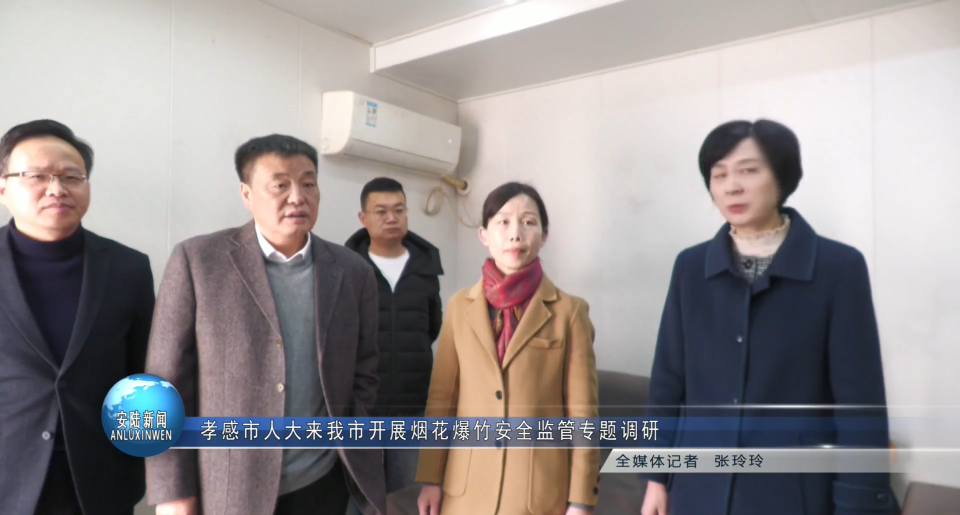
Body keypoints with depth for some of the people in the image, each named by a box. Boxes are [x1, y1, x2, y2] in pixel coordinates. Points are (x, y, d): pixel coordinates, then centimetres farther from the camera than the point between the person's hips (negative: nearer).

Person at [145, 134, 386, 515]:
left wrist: (363, 470, -1)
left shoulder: (353, 272, 1)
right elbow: (167, 381, -5)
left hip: (322, 484, 2)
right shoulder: (197, 260, -6)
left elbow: (364, 377, 5)